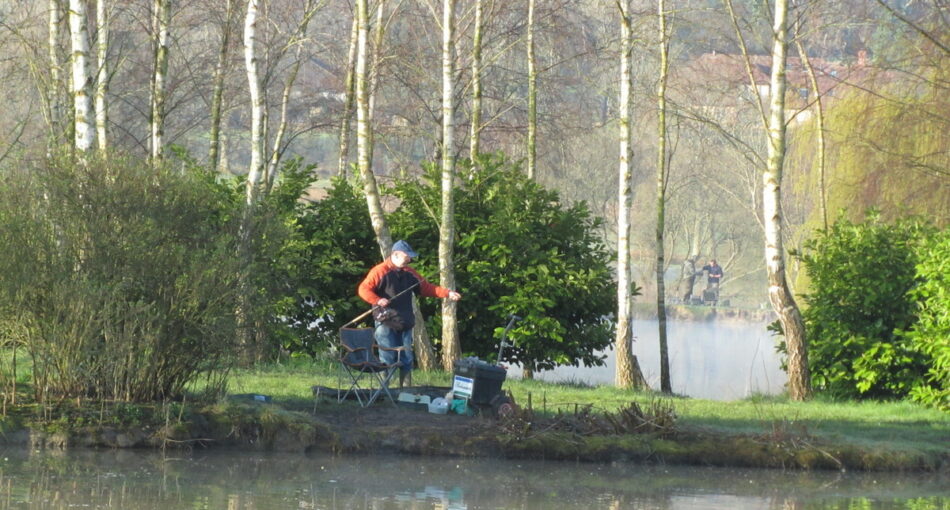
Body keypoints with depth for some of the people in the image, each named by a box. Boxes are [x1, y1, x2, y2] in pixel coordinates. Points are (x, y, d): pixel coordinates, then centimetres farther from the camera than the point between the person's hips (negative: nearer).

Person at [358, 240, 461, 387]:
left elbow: (427, 288, 17)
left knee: (406, 360, 6)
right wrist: (377, 300, -26)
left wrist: (448, 294, 7)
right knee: (388, 359, -8)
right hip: (386, 323, -6)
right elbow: (363, 289, -10)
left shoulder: (409, 273, 14)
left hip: (405, 324, 6)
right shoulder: (380, 271, -5)